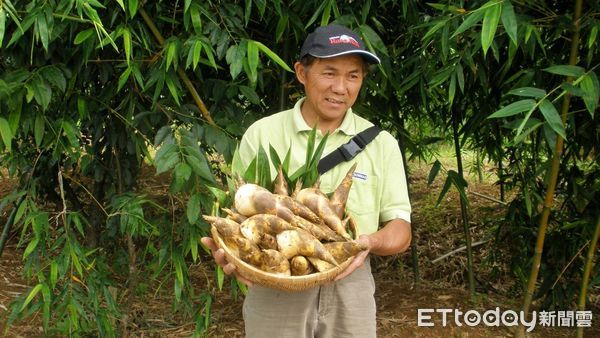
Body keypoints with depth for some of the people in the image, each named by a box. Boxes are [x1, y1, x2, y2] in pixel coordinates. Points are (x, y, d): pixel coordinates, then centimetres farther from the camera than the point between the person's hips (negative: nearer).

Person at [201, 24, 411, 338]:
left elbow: (400, 230, 0)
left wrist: (370, 242, -23)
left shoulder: (381, 143, 0)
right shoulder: (261, 134, -2)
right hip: (273, 290, -1)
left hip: (349, 286, 1)